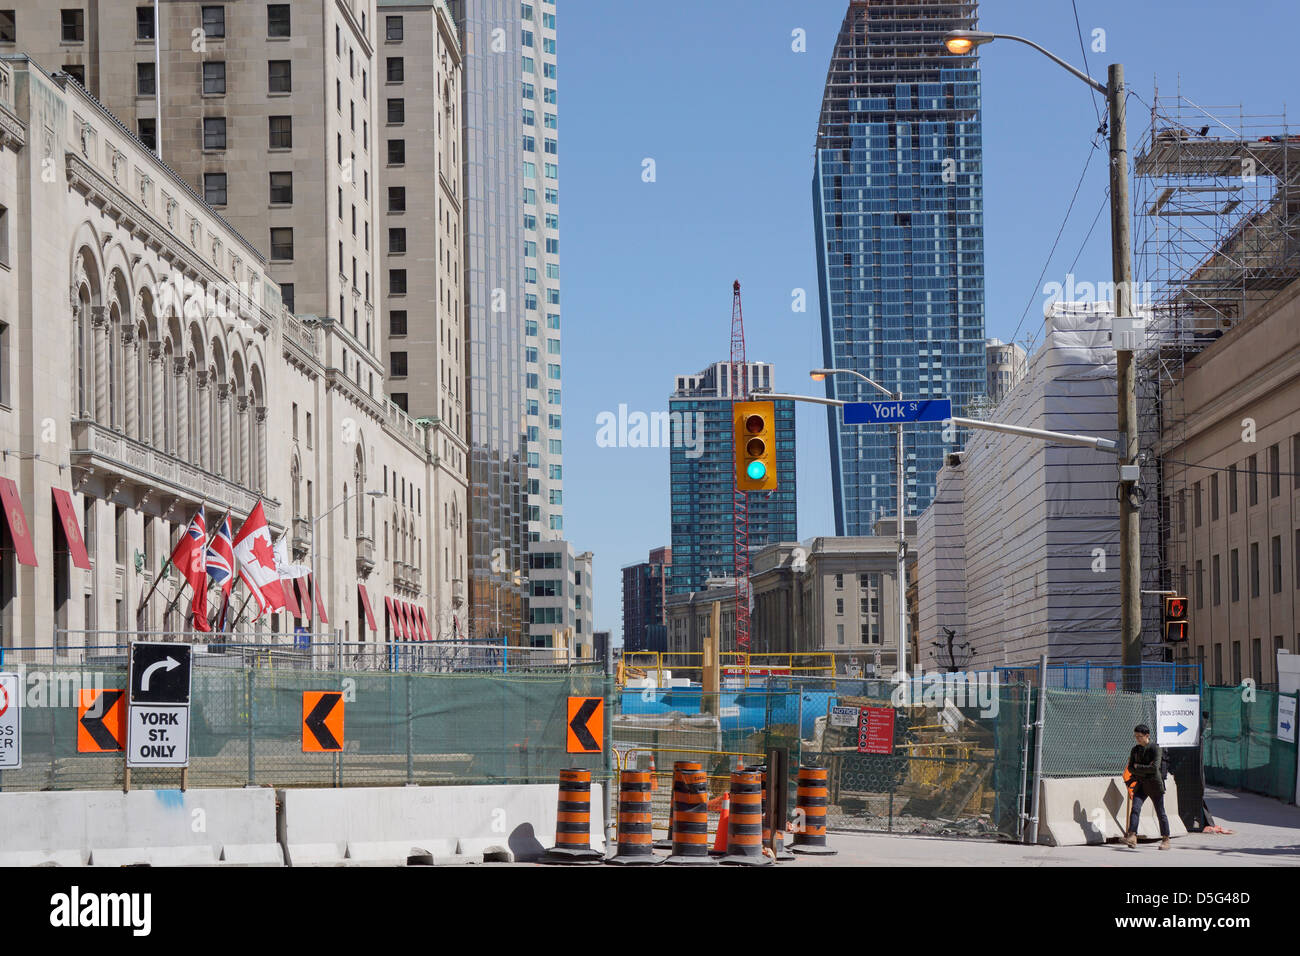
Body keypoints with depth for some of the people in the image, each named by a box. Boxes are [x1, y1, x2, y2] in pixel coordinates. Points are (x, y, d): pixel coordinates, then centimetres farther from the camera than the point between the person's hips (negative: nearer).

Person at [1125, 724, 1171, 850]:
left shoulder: (1155, 748, -9)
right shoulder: (1135, 750, 9)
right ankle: (1132, 837, -22)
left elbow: (1155, 767, -19)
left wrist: (1138, 767, -10)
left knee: (1160, 813, 2)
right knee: (1135, 808, -14)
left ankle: (1166, 840, 13)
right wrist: (1145, 770, -11)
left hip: (1155, 784, -4)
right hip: (1141, 785, 5)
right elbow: (1130, 768, 5)